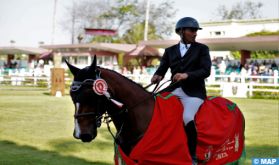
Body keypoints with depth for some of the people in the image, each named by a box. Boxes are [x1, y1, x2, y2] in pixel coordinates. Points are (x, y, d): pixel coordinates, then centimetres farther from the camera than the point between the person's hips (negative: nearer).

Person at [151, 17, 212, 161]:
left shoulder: (202, 49, 6)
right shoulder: (170, 51, 15)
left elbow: (206, 71, -5)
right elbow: (162, 69, 10)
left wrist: (187, 75, -21)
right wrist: (157, 76, -15)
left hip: (194, 91, -4)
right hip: (174, 90, 4)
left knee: (187, 118, -30)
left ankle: (192, 156, -19)